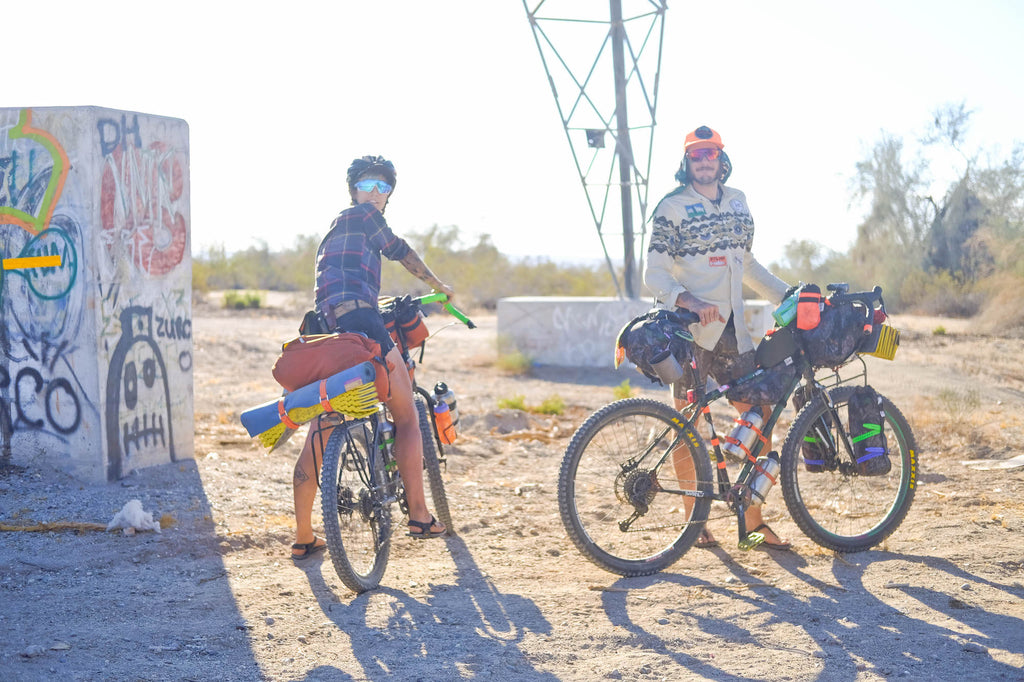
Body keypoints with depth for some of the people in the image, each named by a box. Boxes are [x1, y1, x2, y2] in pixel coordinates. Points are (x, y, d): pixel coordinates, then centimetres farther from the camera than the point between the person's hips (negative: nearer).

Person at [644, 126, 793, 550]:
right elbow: (655, 273, -10)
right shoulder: (672, 207, -3)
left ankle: (753, 518, 10)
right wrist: (688, 301, -28)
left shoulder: (737, 202, 15)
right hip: (689, 329, -5)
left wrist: (788, 295, 19)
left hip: (732, 329, 6)